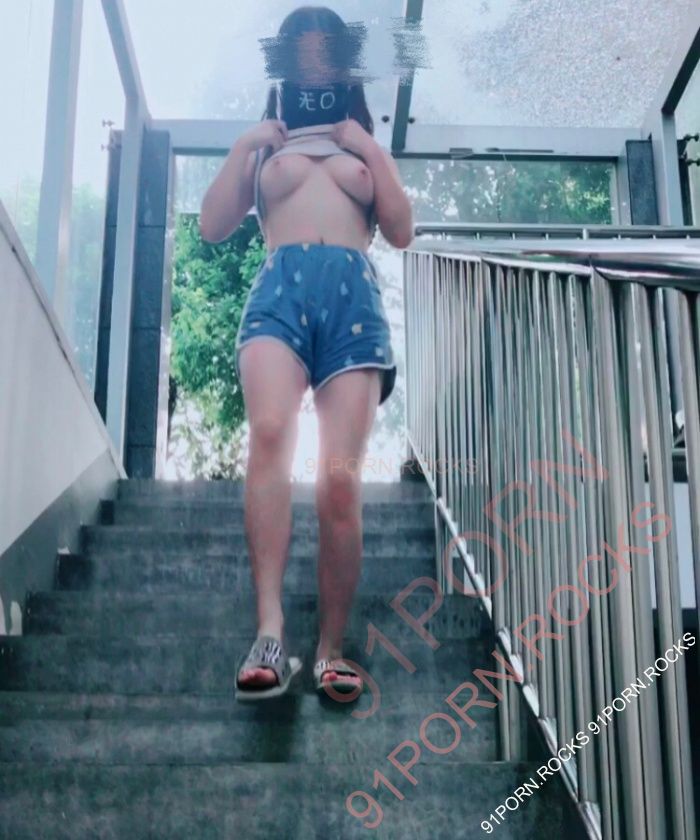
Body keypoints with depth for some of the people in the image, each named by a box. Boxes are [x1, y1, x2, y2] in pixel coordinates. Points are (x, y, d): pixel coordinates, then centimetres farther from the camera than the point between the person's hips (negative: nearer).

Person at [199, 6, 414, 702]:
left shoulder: (365, 145, 28)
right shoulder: (263, 146, 27)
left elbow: (401, 233, 16)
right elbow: (212, 227, 16)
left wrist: (370, 149, 10)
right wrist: (243, 146, 10)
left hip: (354, 296, 1)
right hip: (280, 289, -1)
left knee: (340, 476, -14)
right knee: (269, 433, -31)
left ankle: (331, 650, -7)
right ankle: (269, 634, -37)